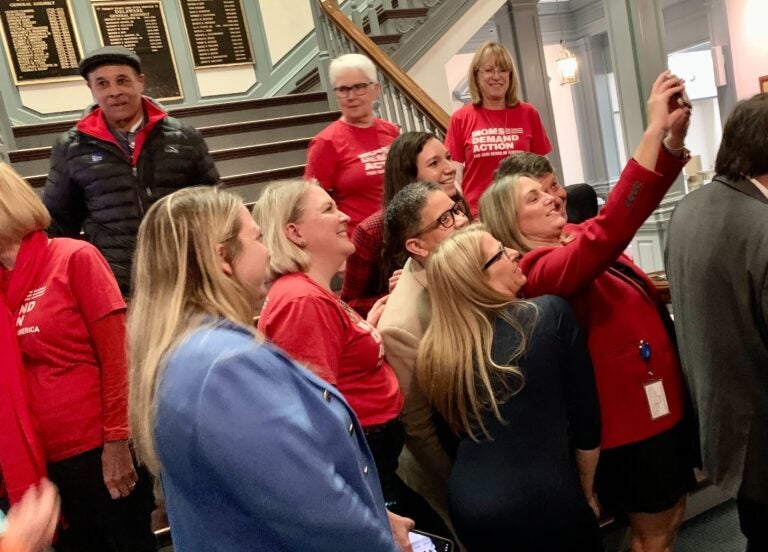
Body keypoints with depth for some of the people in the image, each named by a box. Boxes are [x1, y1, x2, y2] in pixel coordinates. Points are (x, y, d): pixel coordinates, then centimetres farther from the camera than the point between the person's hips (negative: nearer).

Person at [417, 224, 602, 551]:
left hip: (466, 502, 4)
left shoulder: (434, 350, -1)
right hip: (542, 502, -4)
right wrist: (586, 495, 10)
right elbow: (585, 420, -5)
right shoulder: (551, 313, -11)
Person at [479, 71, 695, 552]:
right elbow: (608, 231, -37)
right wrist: (654, 131, -37)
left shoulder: (572, 237, 6)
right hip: (633, 410, -9)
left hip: (663, 394, 9)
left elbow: (634, 205, 2)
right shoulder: (538, 270, -22)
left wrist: (674, 134, -16)